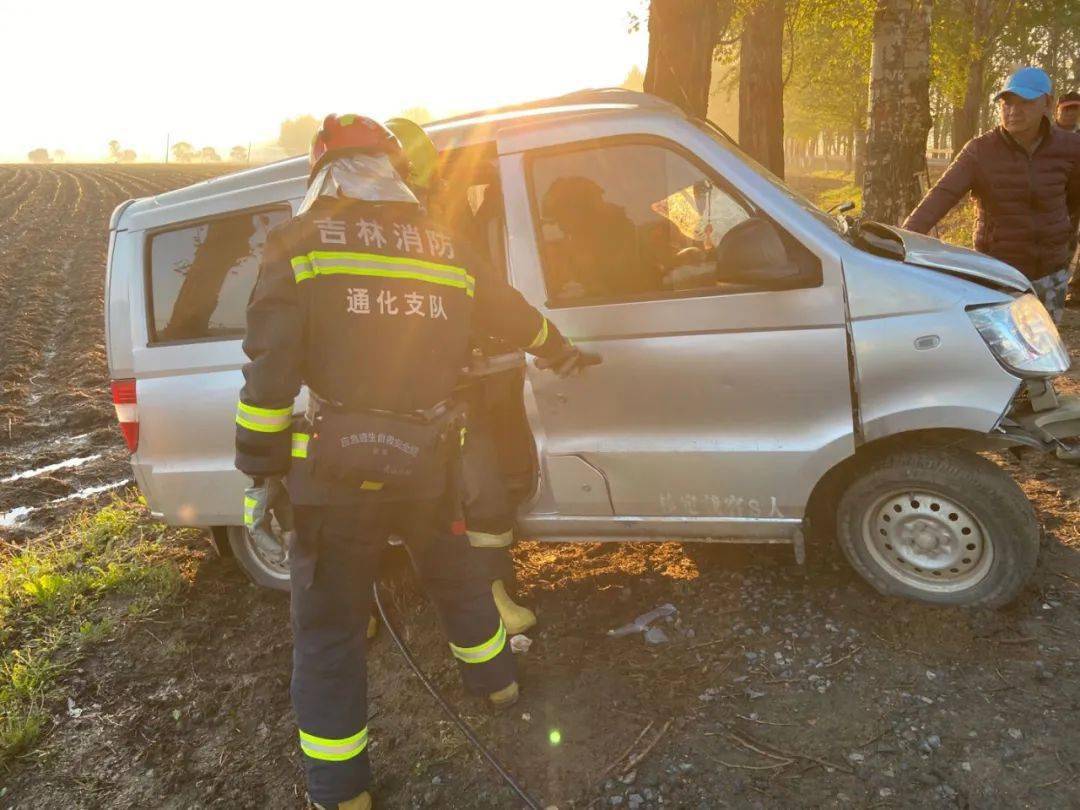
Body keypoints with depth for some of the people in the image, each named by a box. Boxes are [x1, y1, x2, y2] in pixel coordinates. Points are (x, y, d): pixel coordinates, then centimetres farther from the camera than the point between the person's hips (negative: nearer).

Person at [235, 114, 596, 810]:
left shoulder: (300, 245, -5)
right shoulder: (446, 249, 7)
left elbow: (269, 369, -12)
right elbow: (515, 315, 21)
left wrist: (261, 468, -4)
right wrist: (562, 353, 39)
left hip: (334, 468, -3)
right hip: (427, 463, 4)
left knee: (329, 628, 10)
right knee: (453, 576, 28)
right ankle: (495, 679, 49)